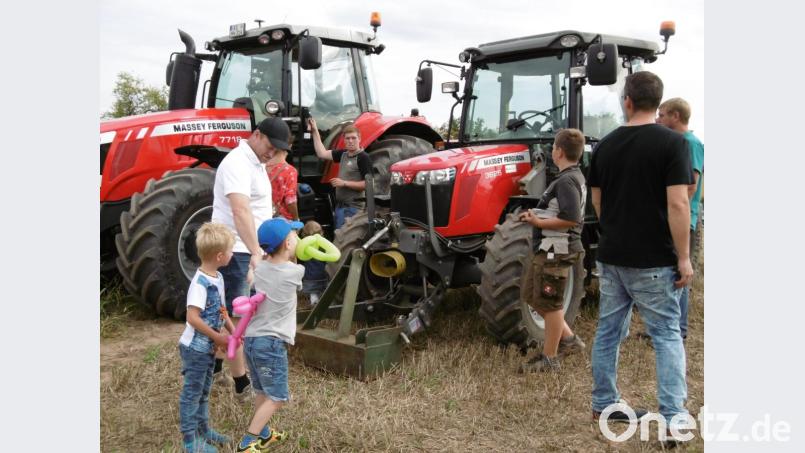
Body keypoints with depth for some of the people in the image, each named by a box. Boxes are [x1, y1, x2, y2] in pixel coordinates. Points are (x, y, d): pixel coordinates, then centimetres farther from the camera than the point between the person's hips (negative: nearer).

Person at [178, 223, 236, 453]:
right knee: (192, 392, 5)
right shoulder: (200, 283, -25)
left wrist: (233, 331, 0)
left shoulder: (218, 278, 3)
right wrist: (218, 337, -20)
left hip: (208, 347, 9)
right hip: (195, 348, -9)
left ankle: (203, 429, 35)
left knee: (203, 391, 21)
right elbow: (192, 318, -28)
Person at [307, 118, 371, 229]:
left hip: (353, 207, -8)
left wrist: (344, 183, -19)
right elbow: (322, 153, 6)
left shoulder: (363, 158, -12)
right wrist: (315, 131, 5)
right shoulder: (343, 154, 9)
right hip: (340, 205, 8)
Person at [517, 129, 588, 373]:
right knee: (532, 295, 19)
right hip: (549, 249, 10)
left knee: (549, 303, 1)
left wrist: (538, 222, -20)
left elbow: (571, 219, -29)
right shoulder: (572, 177, 13)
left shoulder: (566, 181, -19)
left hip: (556, 251, -10)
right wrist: (538, 216, 9)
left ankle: (549, 359, 15)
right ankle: (568, 339, 25)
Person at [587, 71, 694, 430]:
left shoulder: (605, 145, 4)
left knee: (608, 330, 14)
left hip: (611, 255, 5)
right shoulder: (672, 142, -11)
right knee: (666, 335, 5)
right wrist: (683, 258, -10)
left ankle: (604, 403, 23)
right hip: (653, 259, -4)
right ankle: (673, 416, 3)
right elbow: (677, 204, -17)